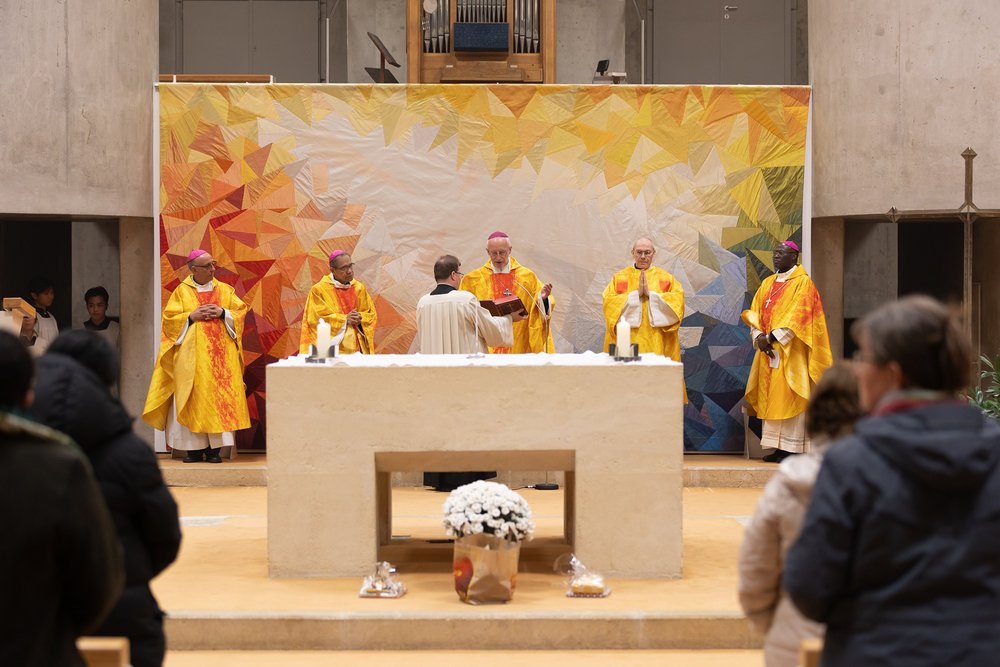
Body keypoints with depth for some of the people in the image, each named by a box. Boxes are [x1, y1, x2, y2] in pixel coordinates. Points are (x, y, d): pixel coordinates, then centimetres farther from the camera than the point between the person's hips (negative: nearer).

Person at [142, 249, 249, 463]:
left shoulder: (224, 290, 10)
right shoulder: (182, 291, 5)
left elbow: (241, 311, 7)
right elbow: (169, 318, 1)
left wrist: (223, 313, -9)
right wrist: (192, 316, -11)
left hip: (219, 354, 1)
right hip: (191, 354, -1)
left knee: (218, 397, -5)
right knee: (192, 399, -4)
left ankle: (215, 448, -2)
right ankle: (195, 448, 2)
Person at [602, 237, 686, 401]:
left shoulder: (666, 278, 12)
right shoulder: (620, 278, 11)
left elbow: (678, 300, -2)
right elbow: (609, 302, -3)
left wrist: (650, 294, -10)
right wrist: (636, 294, -10)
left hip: (657, 343, 1)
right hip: (627, 343, -1)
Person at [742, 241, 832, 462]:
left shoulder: (802, 283, -6)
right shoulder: (767, 283, 16)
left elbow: (797, 316, -15)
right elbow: (755, 312, 11)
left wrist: (771, 338, -17)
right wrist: (758, 337, -7)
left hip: (790, 352, -7)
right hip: (769, 351, 7)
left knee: (789, 398, -8)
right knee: (771, 398, 4)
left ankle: (792, 448, -5)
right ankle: (779, 447, 7)